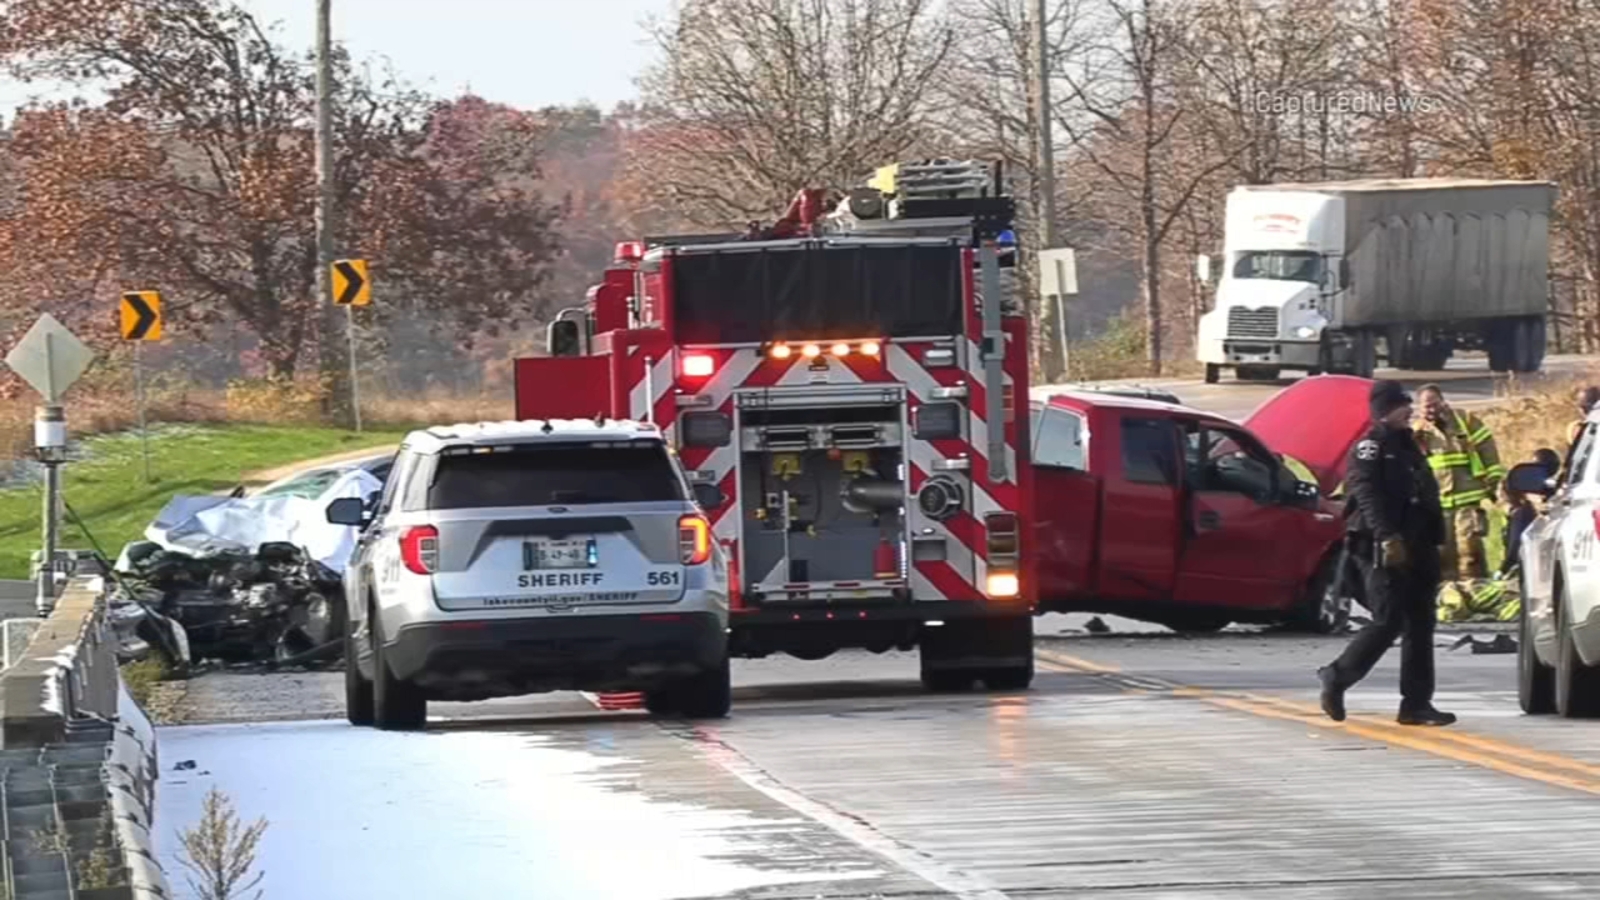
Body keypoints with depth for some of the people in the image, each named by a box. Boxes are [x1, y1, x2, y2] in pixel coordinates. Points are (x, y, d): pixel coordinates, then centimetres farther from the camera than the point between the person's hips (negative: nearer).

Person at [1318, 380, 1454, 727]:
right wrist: (1387, 537, -32)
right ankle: (1337, 677, 5)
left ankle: (1417, 703, 5)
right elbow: (1368, 496, -21)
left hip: (1416, 550, 9)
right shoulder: (1369, 449, -7)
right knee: (1388, 621, -12)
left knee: (1420, 624, 4)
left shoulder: (1408, 448, 21)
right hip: (1386, 551, -9)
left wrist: (1432, 545, 20)